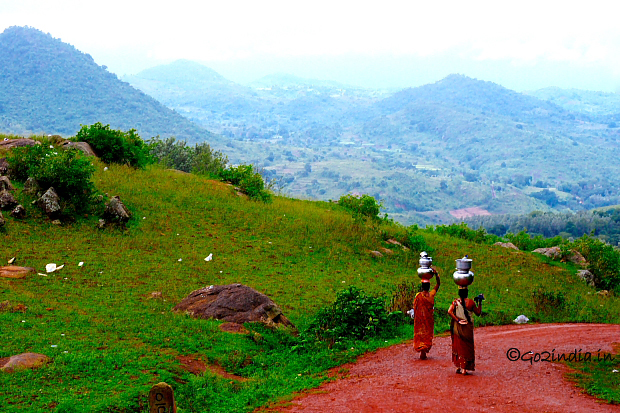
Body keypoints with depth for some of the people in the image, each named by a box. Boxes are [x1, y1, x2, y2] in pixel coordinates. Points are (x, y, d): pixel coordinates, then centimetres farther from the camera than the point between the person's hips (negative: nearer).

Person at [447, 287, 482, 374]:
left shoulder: (455, 302, 0)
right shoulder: (470, 302, -5)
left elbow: (449, 312, -14)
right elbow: (478, 313, 4)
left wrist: (458, 320, -12)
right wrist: (480, 303, 12)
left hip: (457, 327, 2)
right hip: (467, 327, -2)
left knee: (457, 346, 13)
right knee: (467, 347, 6)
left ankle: (458, 367, 13)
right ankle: (464, 369, 4)